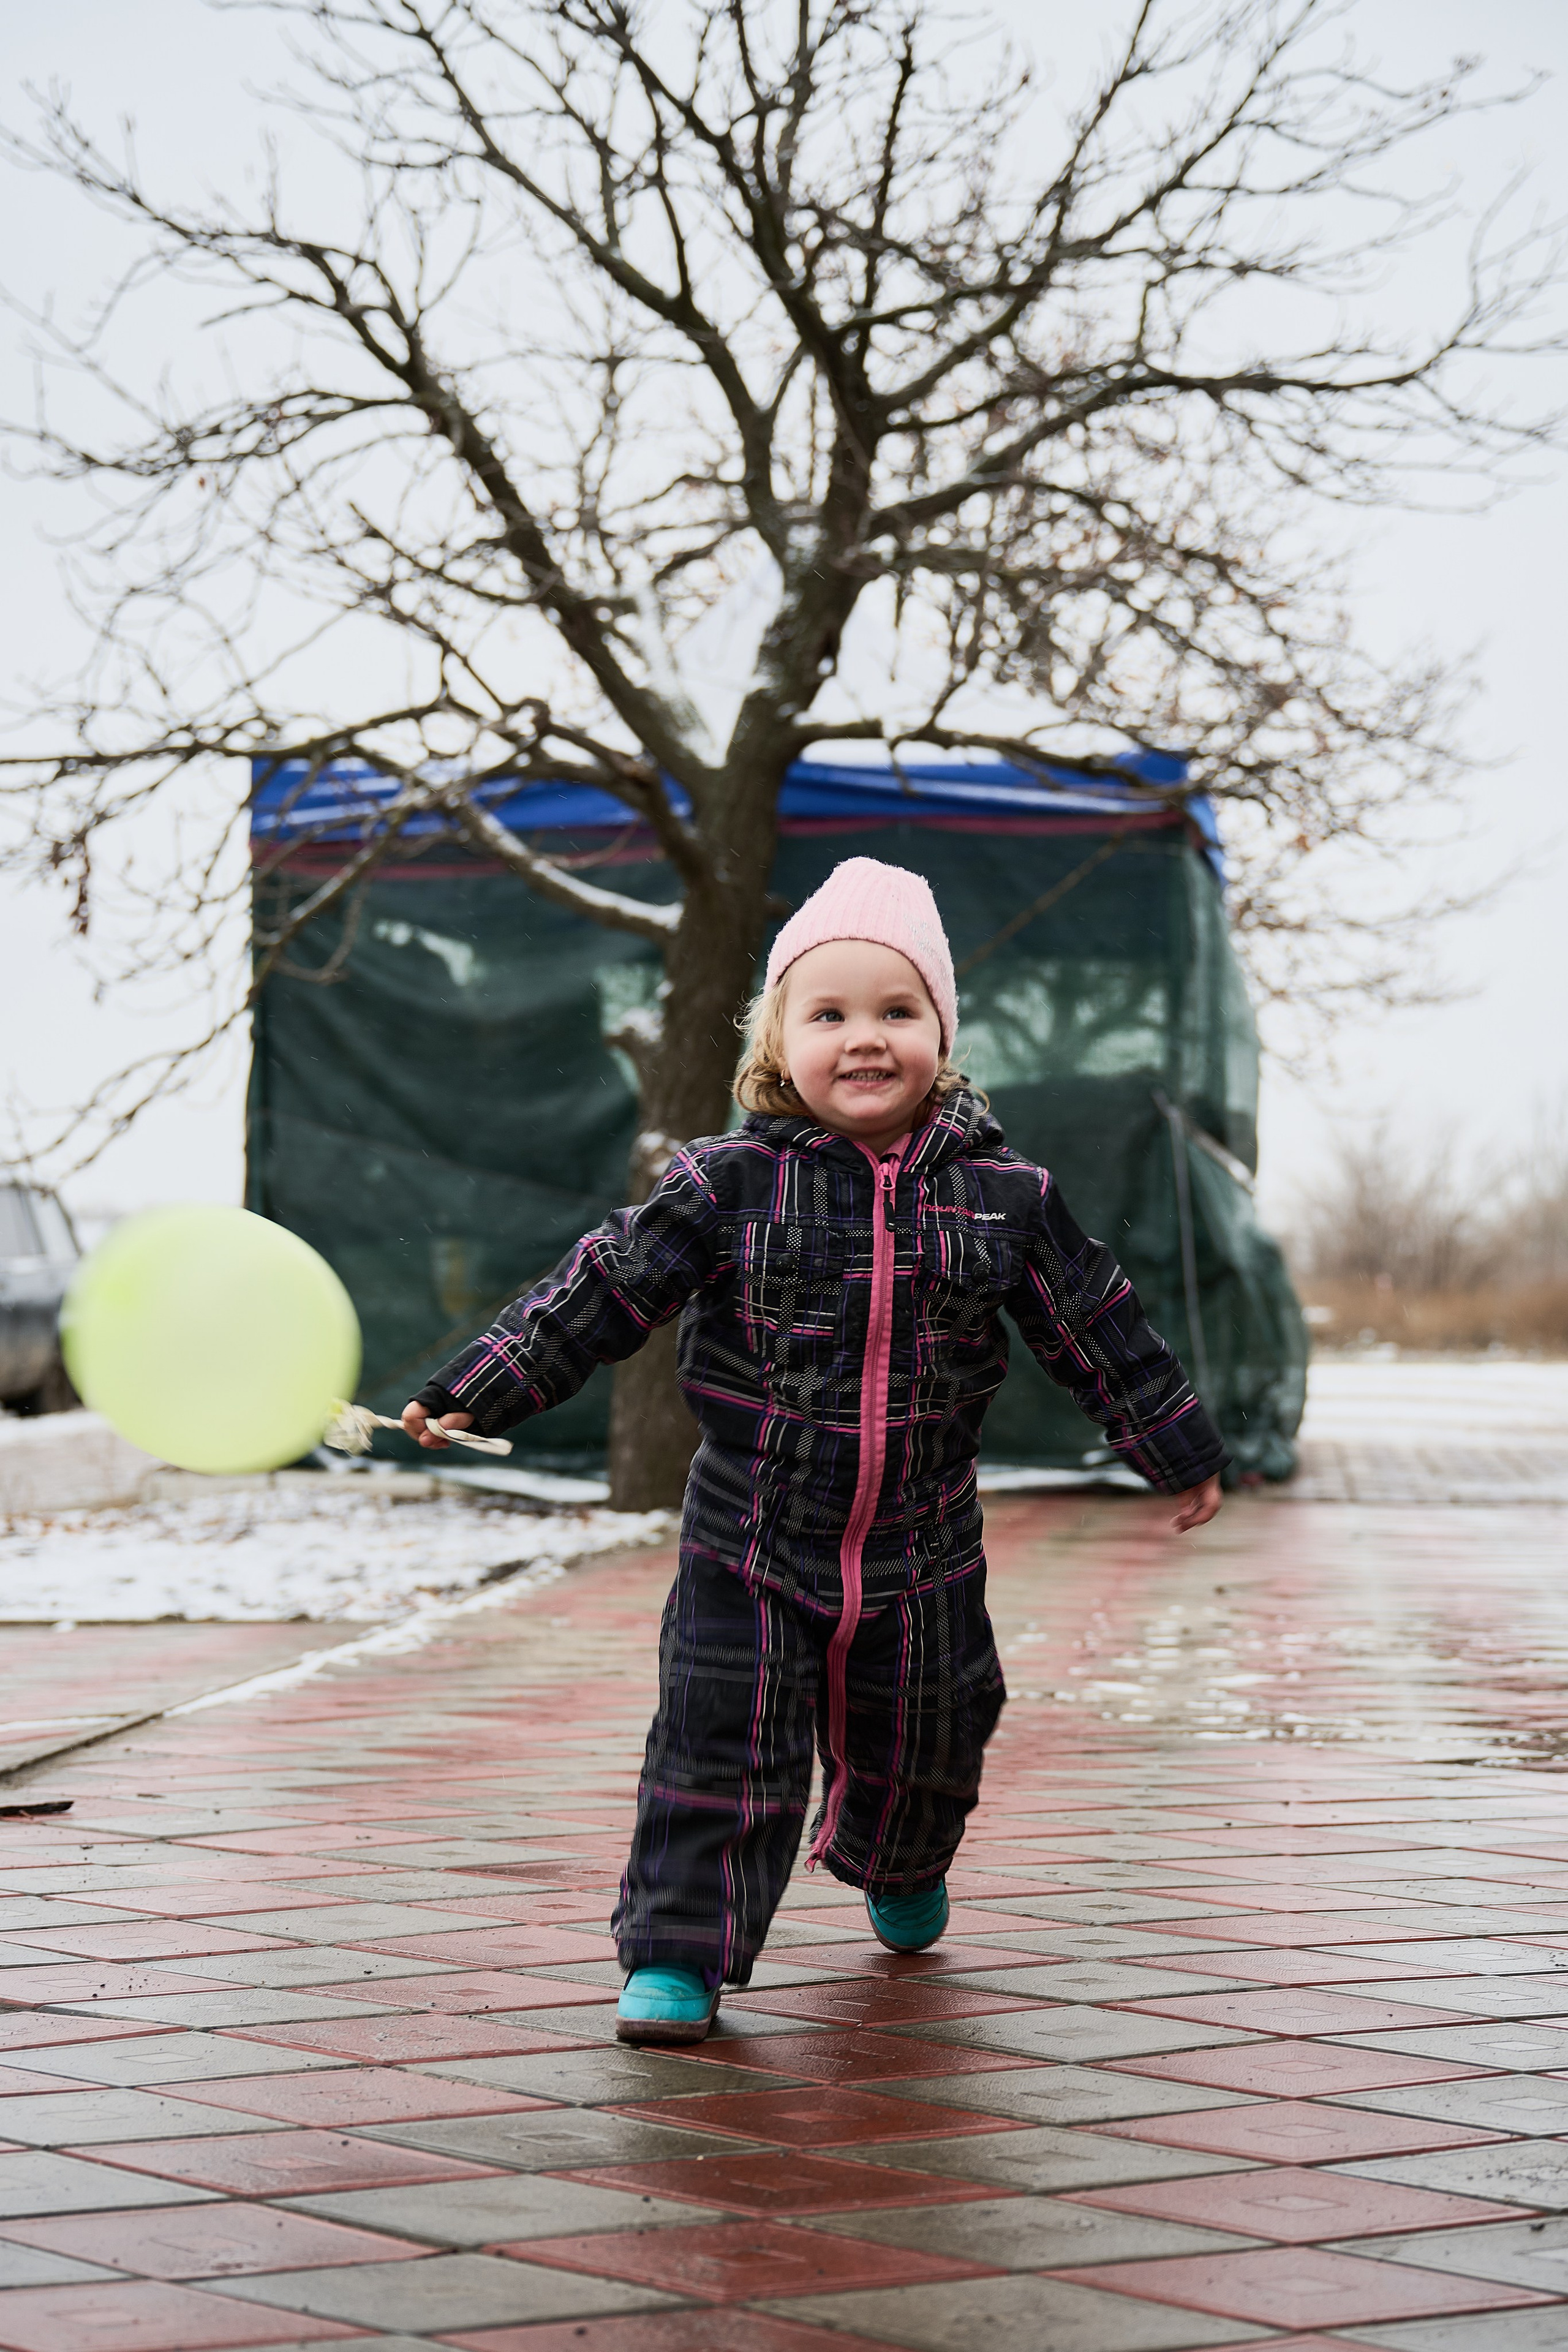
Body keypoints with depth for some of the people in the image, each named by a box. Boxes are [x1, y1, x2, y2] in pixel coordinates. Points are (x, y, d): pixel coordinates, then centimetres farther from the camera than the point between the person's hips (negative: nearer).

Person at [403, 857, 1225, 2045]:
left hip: (921, 1555, 2)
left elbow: (1096, 1325, 7)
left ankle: (899, 1872, 49)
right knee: (721, 1750, -7)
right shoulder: (727, 1185, -9)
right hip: (749, 1545, -2)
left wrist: (1181, 1448, 15)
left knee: (919, 1749, 18)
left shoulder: (1003, 1192, -4)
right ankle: (680, 1951, 5)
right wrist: (476, 1392, -12)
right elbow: (603, 1291, -7)